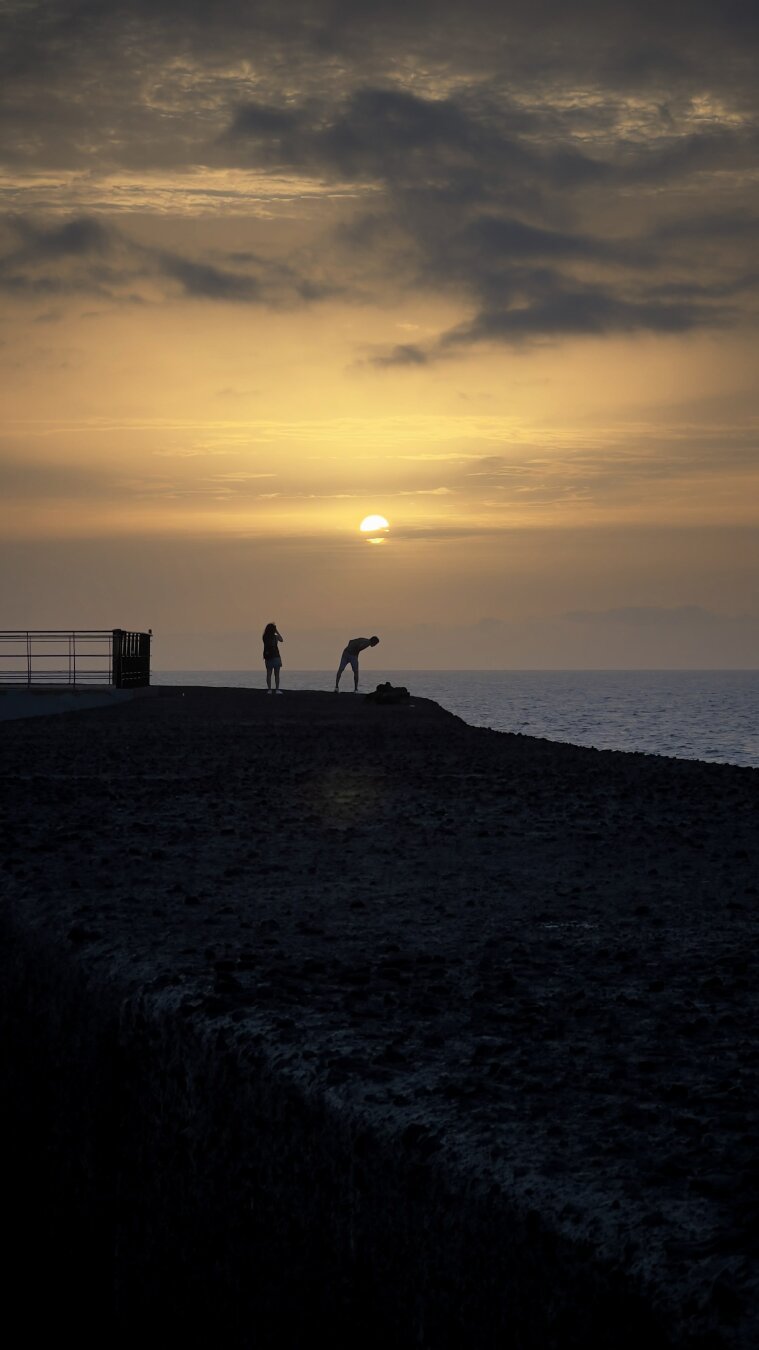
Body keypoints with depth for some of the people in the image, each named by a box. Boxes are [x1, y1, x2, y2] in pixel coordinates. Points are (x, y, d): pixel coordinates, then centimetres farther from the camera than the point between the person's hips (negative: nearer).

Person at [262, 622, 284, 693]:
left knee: (269, 674, 7)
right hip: (275, 656, -4)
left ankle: (269, 689, 3)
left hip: (267, 657, 4)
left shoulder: (265, 637, 3)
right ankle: (277, 689, -3)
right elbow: (282, 640, 3)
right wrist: (277, 632, 4)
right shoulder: (275, 637, -11)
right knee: (276, 674, 0)